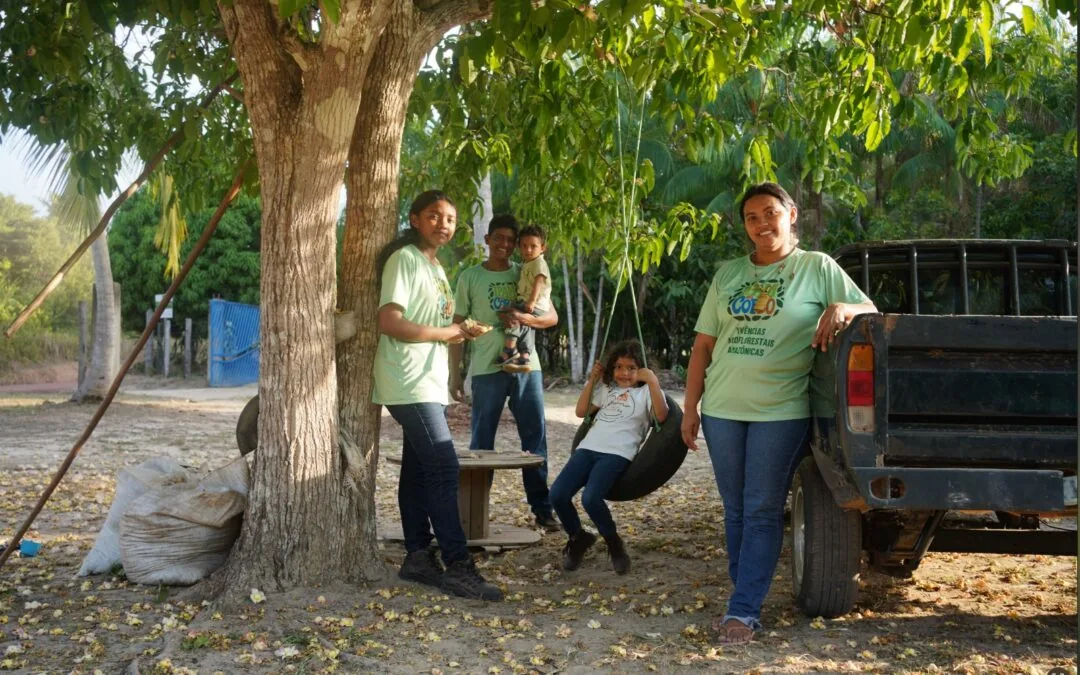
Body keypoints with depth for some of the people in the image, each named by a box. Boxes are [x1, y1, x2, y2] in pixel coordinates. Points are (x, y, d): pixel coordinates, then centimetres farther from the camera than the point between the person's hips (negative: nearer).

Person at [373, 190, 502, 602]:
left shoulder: (435, 267, 19)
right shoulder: (404, 259, -10)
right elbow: (390, 322, -19)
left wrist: (457, 330, 4)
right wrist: (445, 333, -12)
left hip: (429, 383, 9)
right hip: (410, 384, -9)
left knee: (419, 471, 11)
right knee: (444, 468, -13)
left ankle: (418, 557, 16)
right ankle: (458, 567, -12)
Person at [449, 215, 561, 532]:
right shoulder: (470, 277, 4)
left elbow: (552, 317, 8)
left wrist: (523, 317, -12)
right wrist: (454, 374, -1)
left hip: (527, 366, 3)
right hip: (487, 370, -2)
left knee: (536, 438, 4)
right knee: (481, 443, 2)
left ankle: (542, 509, 11)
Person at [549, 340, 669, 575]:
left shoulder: (646, 391, 12)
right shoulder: (607, 389, 28)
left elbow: (661, 416, -6)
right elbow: (581, 411, 24)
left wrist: (653, 382, -13)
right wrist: (592, 380, 20)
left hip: (618, 453, -5)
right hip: (588, 448, 5)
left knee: (590, 498, -30)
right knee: (557, 494, -16)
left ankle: (614, 544, -2)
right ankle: (577, 537, 12)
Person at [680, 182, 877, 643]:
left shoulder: (817, 268, 3)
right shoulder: (728, 273, 11)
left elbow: (869, 309, 3)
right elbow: (703, 346, 12)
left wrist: (841, 308, -20)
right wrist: (690, 407, 9)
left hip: (780, 411, -4)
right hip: (722, 410, 4)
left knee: (762, 513, -2)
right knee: (735, 512, 10)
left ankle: (744, 612, 1)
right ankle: (745, 600, 21)